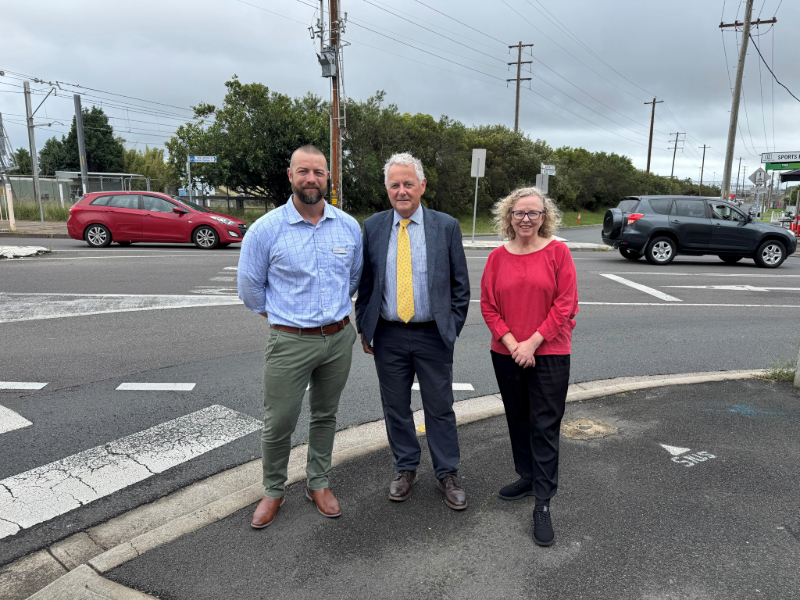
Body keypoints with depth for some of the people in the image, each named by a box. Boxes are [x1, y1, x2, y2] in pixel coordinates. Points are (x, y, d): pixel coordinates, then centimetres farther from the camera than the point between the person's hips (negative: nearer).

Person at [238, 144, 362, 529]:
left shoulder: (349, 226, 1)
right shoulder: (266, 229, -8)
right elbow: (250, 287, 3)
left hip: (339, 338, 3)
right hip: (290, 341, -3)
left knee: (325, 416, 17)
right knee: (278, 424, 5)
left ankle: (318, 484, 36)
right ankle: (273, 491, 29)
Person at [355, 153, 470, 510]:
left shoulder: (446, 226, -1)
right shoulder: (372, 227, 3)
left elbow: (460, 284, 3)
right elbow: (364, 281, 7)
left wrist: (453, 327, -2)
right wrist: (364, 327, 4)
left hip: (433, 336, -1)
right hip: (388, 336, 2)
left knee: (440, 408, 9)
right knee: (395, 408, 13)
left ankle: (447, 474, 27)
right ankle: (405, 469, 33)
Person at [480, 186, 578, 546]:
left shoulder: (557, 252, -4)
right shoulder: (498, 257, 3)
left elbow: (566, 304, -8)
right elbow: (488, 306, 2)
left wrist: (532, 342, -13)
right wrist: (511, 343, -9)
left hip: (550, 355, -3)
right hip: (506, 354, 4)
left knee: (545, 427, 0)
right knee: (518, 420, 17)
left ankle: (543, 504, 8)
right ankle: (527, 477, 37)